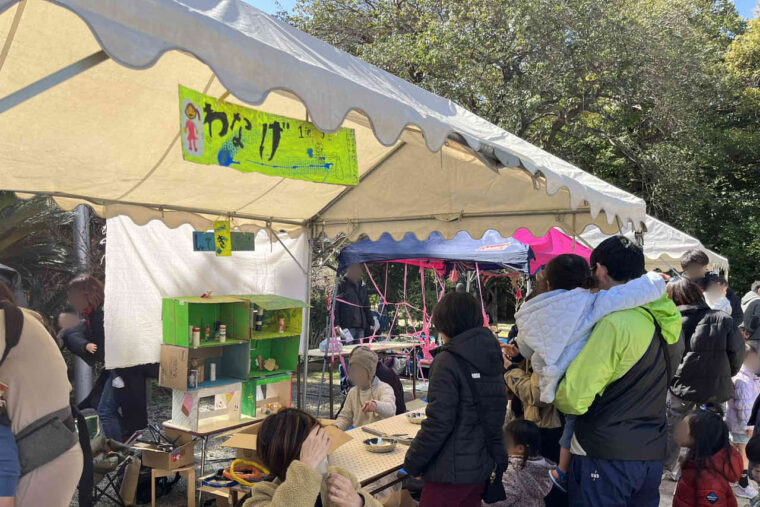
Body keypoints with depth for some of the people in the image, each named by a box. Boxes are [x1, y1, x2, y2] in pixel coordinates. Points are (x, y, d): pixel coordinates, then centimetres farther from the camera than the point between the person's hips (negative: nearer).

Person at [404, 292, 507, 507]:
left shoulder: (448, 361, -18)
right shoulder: (491, 355, 6)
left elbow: (439, 423, -21)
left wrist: (412, 463, -10)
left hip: (452, 471, -8)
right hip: (482, 466, 8)